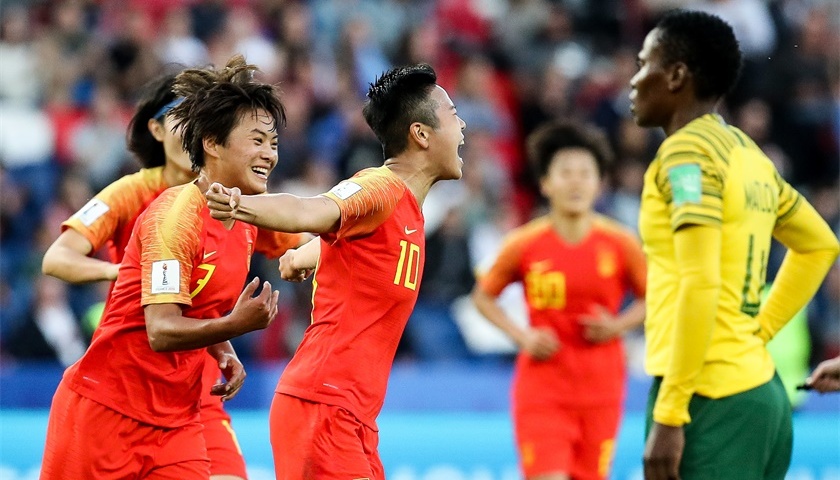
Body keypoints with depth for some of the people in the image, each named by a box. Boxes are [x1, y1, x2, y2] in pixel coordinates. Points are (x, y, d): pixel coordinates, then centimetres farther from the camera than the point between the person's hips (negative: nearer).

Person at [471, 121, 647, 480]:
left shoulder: (620, 244, -3)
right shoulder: (524, 244, -4)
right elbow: (484, 296, 10)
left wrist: (619, 325, -9)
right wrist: (522, 336, -4)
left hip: (600, 390, 2)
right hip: (542, 384, -2)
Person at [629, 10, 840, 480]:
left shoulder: (688, 151, -10)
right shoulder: (749, 156, 16)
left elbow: (701, 286, -19)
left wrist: (669, 415, -19)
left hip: (711, 402, -9)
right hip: (761, 392, 9)